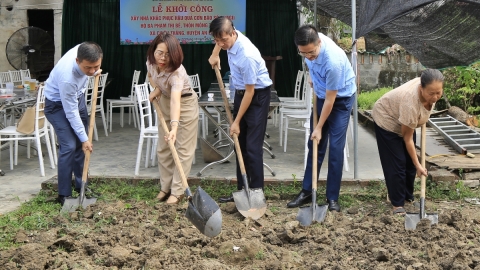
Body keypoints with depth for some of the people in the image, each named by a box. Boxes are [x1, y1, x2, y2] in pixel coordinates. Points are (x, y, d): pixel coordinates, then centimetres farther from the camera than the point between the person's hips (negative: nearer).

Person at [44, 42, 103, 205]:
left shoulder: (84, 51, -25)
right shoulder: (67, 77, -41)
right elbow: (71, 113, -30)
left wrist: (95, 71, -6)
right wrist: (84, 138, -23)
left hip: (77, 97, 7)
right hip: (58, 104, -7)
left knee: (80, 145, 9)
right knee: (69, 147, -14)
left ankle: (81, 186, 22)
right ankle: (64, 195, -3)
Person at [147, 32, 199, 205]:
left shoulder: (177, 72, -38)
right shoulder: (151, 61, -18)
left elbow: (176, 101, -53)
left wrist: (174, 127, -67)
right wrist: (156, 89, -13)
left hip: (185, 104, -6)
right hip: (164, 102, 7)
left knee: (183, 149, -3)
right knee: (163, 147, 10)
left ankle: (177, 191, 5)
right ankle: (165, 187, 21)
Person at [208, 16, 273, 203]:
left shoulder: (247, 56, -32)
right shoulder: (230, 37, -9)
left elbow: (250, 92, -25)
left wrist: (237, 122, -19)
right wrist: (215, 54, 14)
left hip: (257, 96, -8)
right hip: (240, 93, 9)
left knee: (253, 147, -11)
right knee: (240, 144, 9)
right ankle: (242, 190, 16)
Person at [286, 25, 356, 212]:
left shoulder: (333, 61, -37)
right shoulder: (310, 43, -18)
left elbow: (330, 100, -26)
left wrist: (319, 127, -18)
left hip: (341, 99, -6)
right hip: (321, 96, 6)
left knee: (335, 147, -7)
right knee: (314, 145, 7)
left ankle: (332, 198, 2)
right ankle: (307, 191, 15)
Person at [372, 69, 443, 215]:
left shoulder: (429, 89, -23)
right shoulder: (411, 102, -40)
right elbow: (407, 138, -28)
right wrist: (418, 165, -24)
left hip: (405, 121, 7)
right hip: (387, 120, -7)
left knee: (409, 161, 8)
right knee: (396, 163, -7)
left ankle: (408, 196, 22)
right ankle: (397, 203, 2)